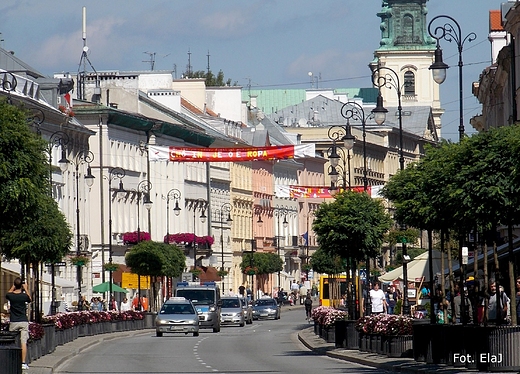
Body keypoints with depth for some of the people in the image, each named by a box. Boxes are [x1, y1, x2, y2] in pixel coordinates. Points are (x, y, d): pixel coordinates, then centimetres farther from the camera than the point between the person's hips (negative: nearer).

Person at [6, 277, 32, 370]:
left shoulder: (10, 295, -4)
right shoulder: (24, 296, -7)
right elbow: (30, 299, 17)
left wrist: (13, 287, 28)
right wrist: (26, 289, 23)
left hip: (13, 322, 1)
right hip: (23, 321, -1)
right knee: (23, 342, -3)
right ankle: (23, 363, -8)